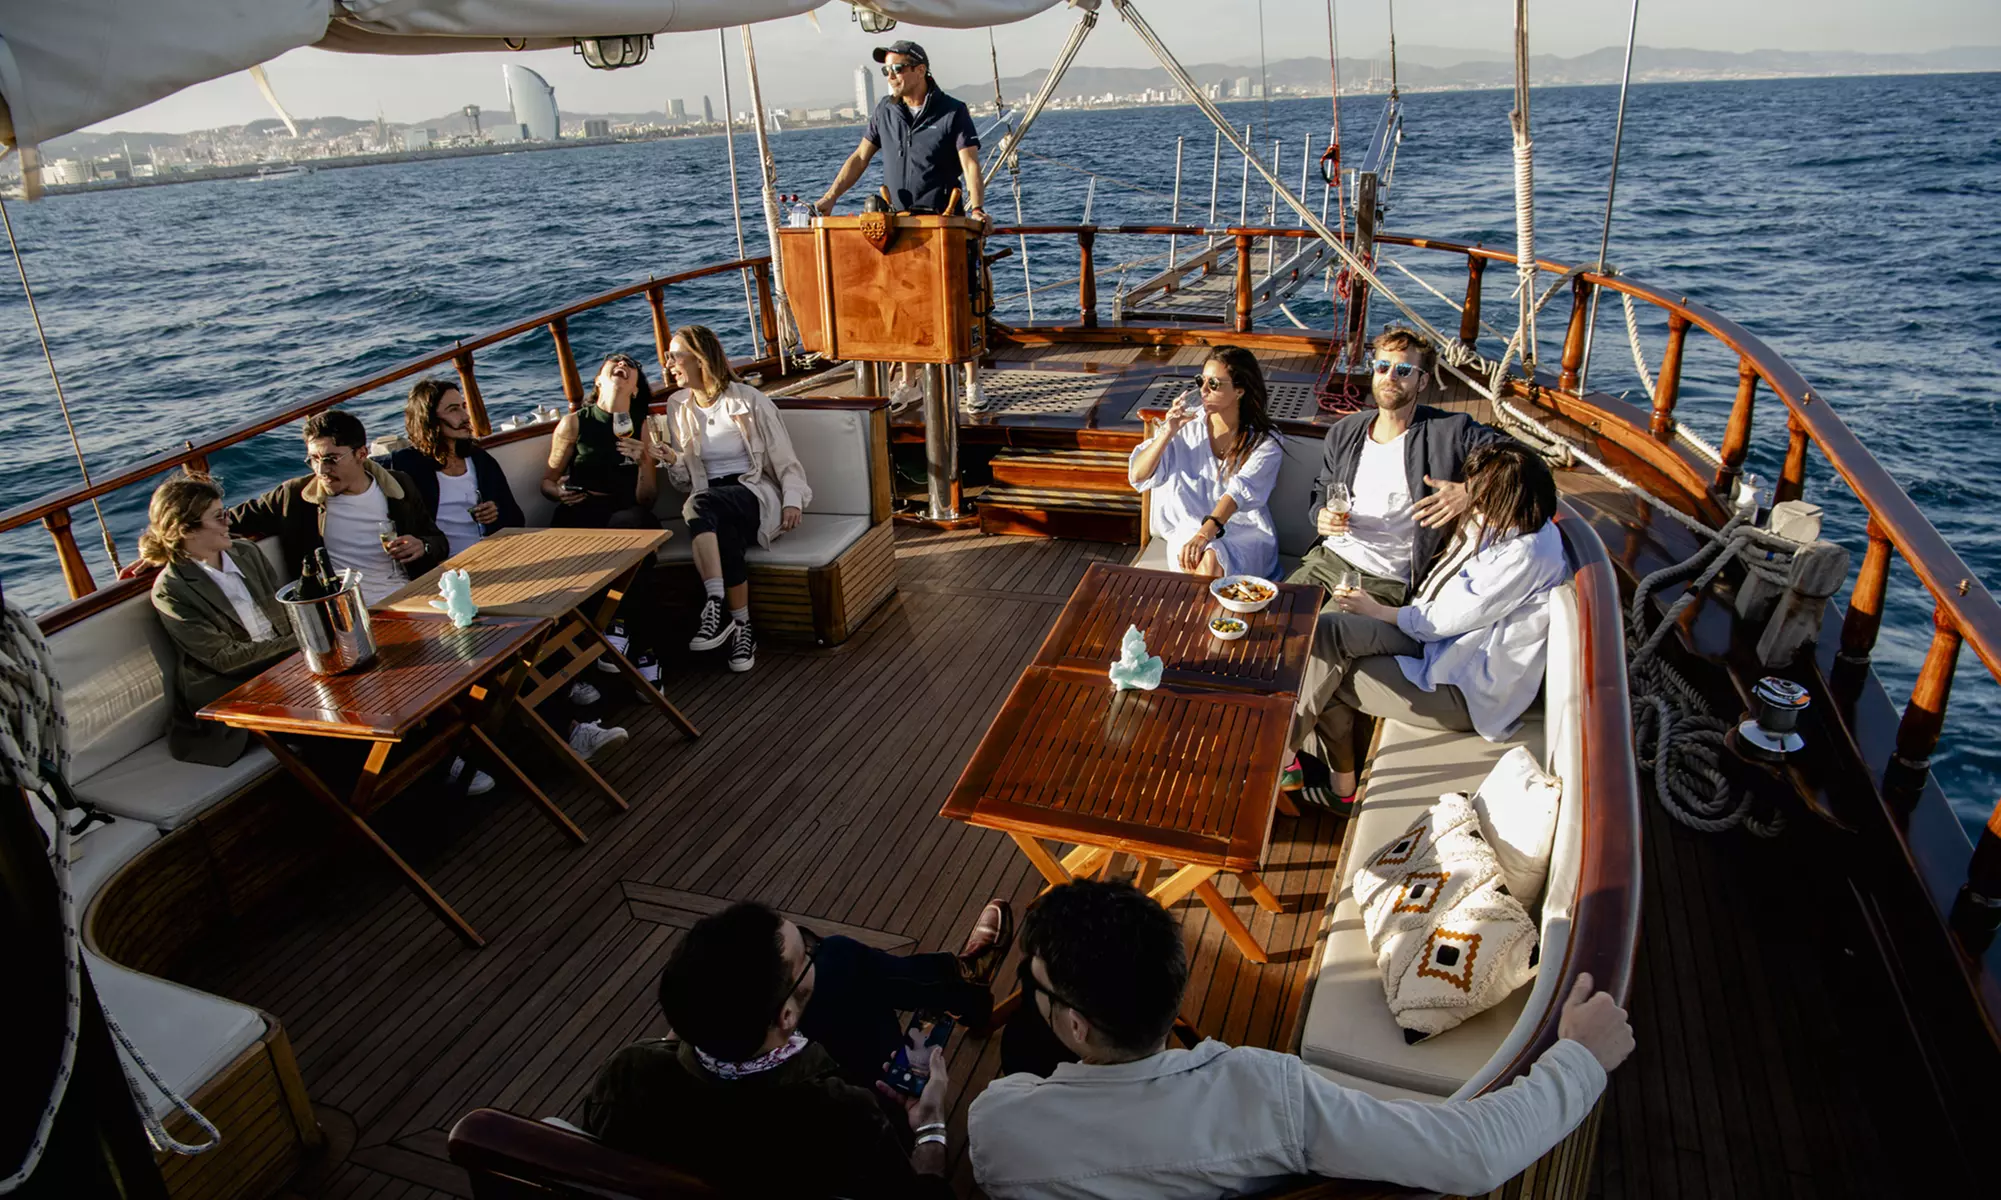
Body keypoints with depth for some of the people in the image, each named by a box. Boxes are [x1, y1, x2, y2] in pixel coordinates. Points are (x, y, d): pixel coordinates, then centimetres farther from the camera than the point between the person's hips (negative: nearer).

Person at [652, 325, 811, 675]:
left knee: (701, 503, -36)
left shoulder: (749, 400, -1)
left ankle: (714, 607, -35)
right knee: (724, 535, -35)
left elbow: (784, 460, -1)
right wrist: (673, 462, -8)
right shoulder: (678, 406, 12)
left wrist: (792, 500, -18)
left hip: (756, 495, -3)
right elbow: (685, 481, 15)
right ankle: (740, 627, -31)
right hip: (713, 510, 3)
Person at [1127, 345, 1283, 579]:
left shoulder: (1265, 441, -3)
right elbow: (1137, 476, 0)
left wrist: (1204, 534, -37)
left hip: (1245, 534, -1)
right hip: (1188, 527, 1)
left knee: (1212, 561, -34)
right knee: (1197, 561, -33)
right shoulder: (1186, 425, 4)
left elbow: (1241, 491, -21)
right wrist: (1168, 433, -15)